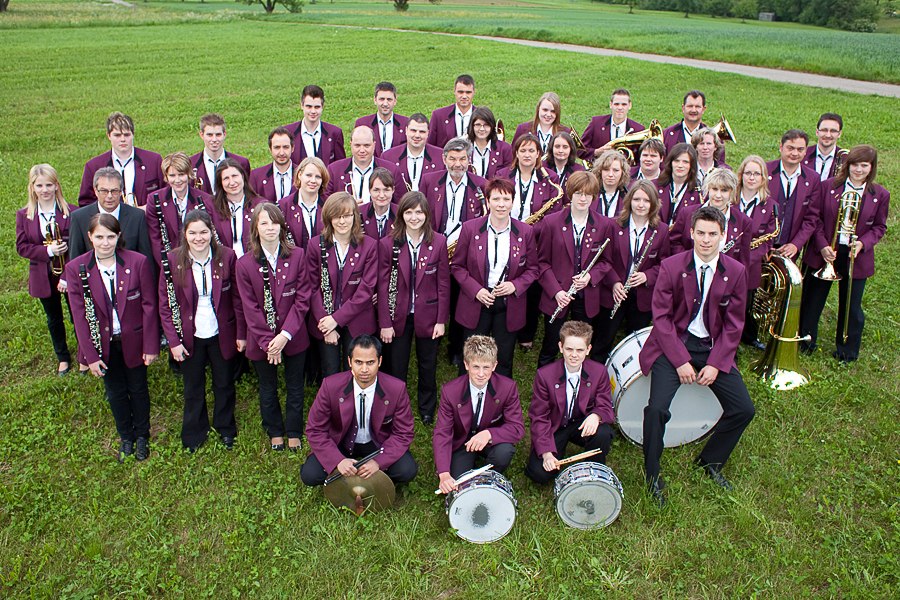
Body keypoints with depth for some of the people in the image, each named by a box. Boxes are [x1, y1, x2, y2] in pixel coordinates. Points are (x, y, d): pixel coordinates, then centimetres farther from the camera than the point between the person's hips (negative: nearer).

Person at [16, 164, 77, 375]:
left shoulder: (71, 211, -12)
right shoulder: (24, 215, -3)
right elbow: (21, 247, -5)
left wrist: (67, 246, -23)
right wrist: (47, 250, -19)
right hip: (43, 277, 3)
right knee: (54, 319, 18)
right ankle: (63, 358, 36)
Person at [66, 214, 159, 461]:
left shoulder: (139, 262, -15)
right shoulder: (75, 268, -11)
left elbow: (149, 306, -10)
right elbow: (80, 315, -9)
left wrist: (151, 346, -10)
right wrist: (91, 355, -9)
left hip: (134, 341, -1)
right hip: (103, 344, 1)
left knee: (138, 389, 17)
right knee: (116, 392, 18)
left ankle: (142, 436, 40)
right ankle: (126, 437, 41)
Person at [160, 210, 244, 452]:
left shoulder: (227, 256, -12)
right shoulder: (173, 260, -12)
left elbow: (237, 298, -4)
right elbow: (165, 305, -6)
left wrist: (241, 333, -3)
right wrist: (173, 341, -9)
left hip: (222, 334, 0)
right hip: (190, 336, 0)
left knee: (225, 384, 17)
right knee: (193, 388, 18)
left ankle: (226, 429, 42)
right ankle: (194, 434, 40)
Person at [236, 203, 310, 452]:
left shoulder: (297, 256, -9)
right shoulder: (245, 263, -10)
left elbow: (302, 299, -9)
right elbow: (250, 308, -9)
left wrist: (285, 334, -17)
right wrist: (267, 341, -15)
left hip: (293, 336, 0)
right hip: (261, 340, 0)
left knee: (295, 388, 15)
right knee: (268, 389, 18)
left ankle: (294, 432, 35)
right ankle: (275, 432, 39)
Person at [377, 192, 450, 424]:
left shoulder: (439, 242, -6)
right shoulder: (388, 244, -8)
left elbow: (443, 283, -3)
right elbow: (383, 286, -6)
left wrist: (442, 320, -5)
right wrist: (385, 323, -8)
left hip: (428, 315, 1)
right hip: (398, 316, 0)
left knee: (428, 366, 16)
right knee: (396, 369, 12)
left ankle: (427, 409, 38)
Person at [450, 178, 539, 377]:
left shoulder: (525, 232, -4)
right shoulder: (470, 228, -7)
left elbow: (532, 269, 5)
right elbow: (457, 266, -1)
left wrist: (515, 285, -13)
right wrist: (476, 290, -14)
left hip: (509, 306, 1)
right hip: (476, 303, -1)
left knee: (504, 361, 14)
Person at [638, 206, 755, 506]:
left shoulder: (736, 272, -1)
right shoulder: (671, 266, -9)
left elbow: (733, 324, 1)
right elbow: (661, 317, -9)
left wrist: (715, 363, -9)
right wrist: (680, 361, -16)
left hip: (713, 348, 3)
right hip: (673, 345, -3)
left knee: (744, 410, -5)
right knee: (657, 408, -21)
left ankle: (710, 461, 21)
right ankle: (653, 475, 1)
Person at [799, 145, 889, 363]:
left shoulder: (880, 195, 0)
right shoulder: (827, 186, -4)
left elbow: (879, 227, 5)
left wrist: (863, 243, -14)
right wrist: (822, 246, -14)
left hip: (856, 258, 0)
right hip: (825, 253, 0)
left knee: (851, 307, 10)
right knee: (812, 301, 12)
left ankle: (847, 351, 27)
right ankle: (805, 342, 30)